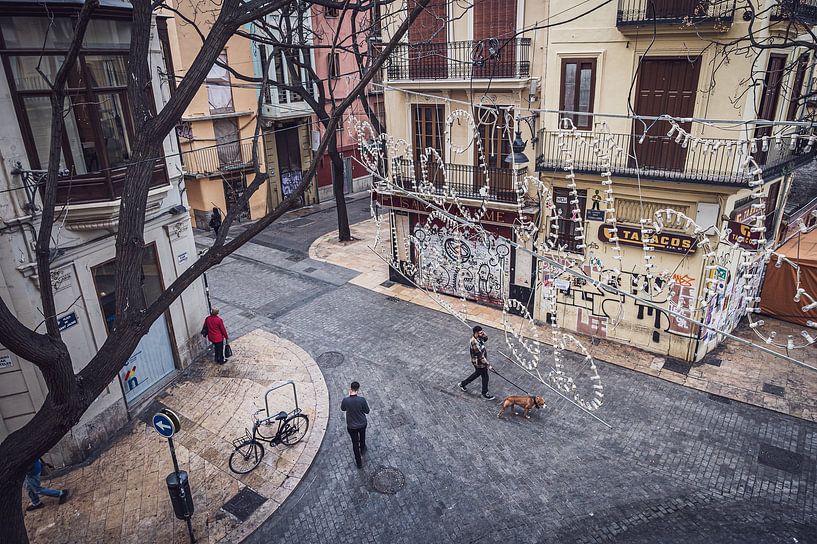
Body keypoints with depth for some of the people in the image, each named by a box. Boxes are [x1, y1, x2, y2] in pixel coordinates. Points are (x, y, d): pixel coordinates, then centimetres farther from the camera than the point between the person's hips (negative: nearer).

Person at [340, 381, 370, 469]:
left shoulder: (345, 400, -25)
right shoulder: (362, 399, -27)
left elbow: (343, 409, -1)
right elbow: (367, 411, -11)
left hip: (351, 426, -1)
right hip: (362, 424, 1)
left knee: (355, 443, 18)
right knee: (362, 437, 32)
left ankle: (359, 462, 31)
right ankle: (362, 449, 59)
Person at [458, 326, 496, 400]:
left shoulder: (477, 337, -10)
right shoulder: (475, 343, -35)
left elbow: (485, 338, 7)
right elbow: (480, 356, -30)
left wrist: (483, 333, -13)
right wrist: (488, 365, -24)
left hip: (481, 360, 9)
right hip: (479, 363, -9)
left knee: (477, 373, 29)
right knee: (485, 377, 10)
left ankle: (463, 384, 44)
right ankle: (485, 394, 33)